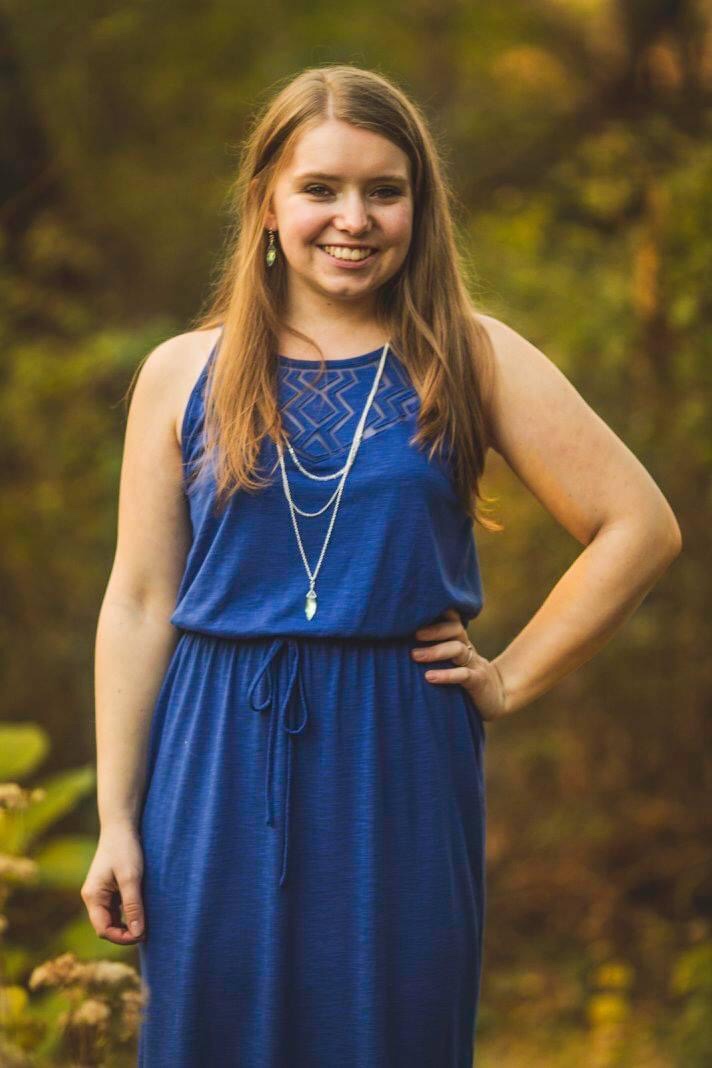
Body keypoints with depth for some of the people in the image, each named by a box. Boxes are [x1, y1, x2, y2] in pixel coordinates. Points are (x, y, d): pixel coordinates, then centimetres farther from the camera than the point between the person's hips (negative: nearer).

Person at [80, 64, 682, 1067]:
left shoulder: (474, 360, 1)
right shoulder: (184, 374, 3)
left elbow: (641, 526, -1)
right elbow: (139, 606, 2)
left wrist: (510, 681, -3)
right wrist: (117, 822, 0)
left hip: (401, 763, -1)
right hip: (221, 764, 1)